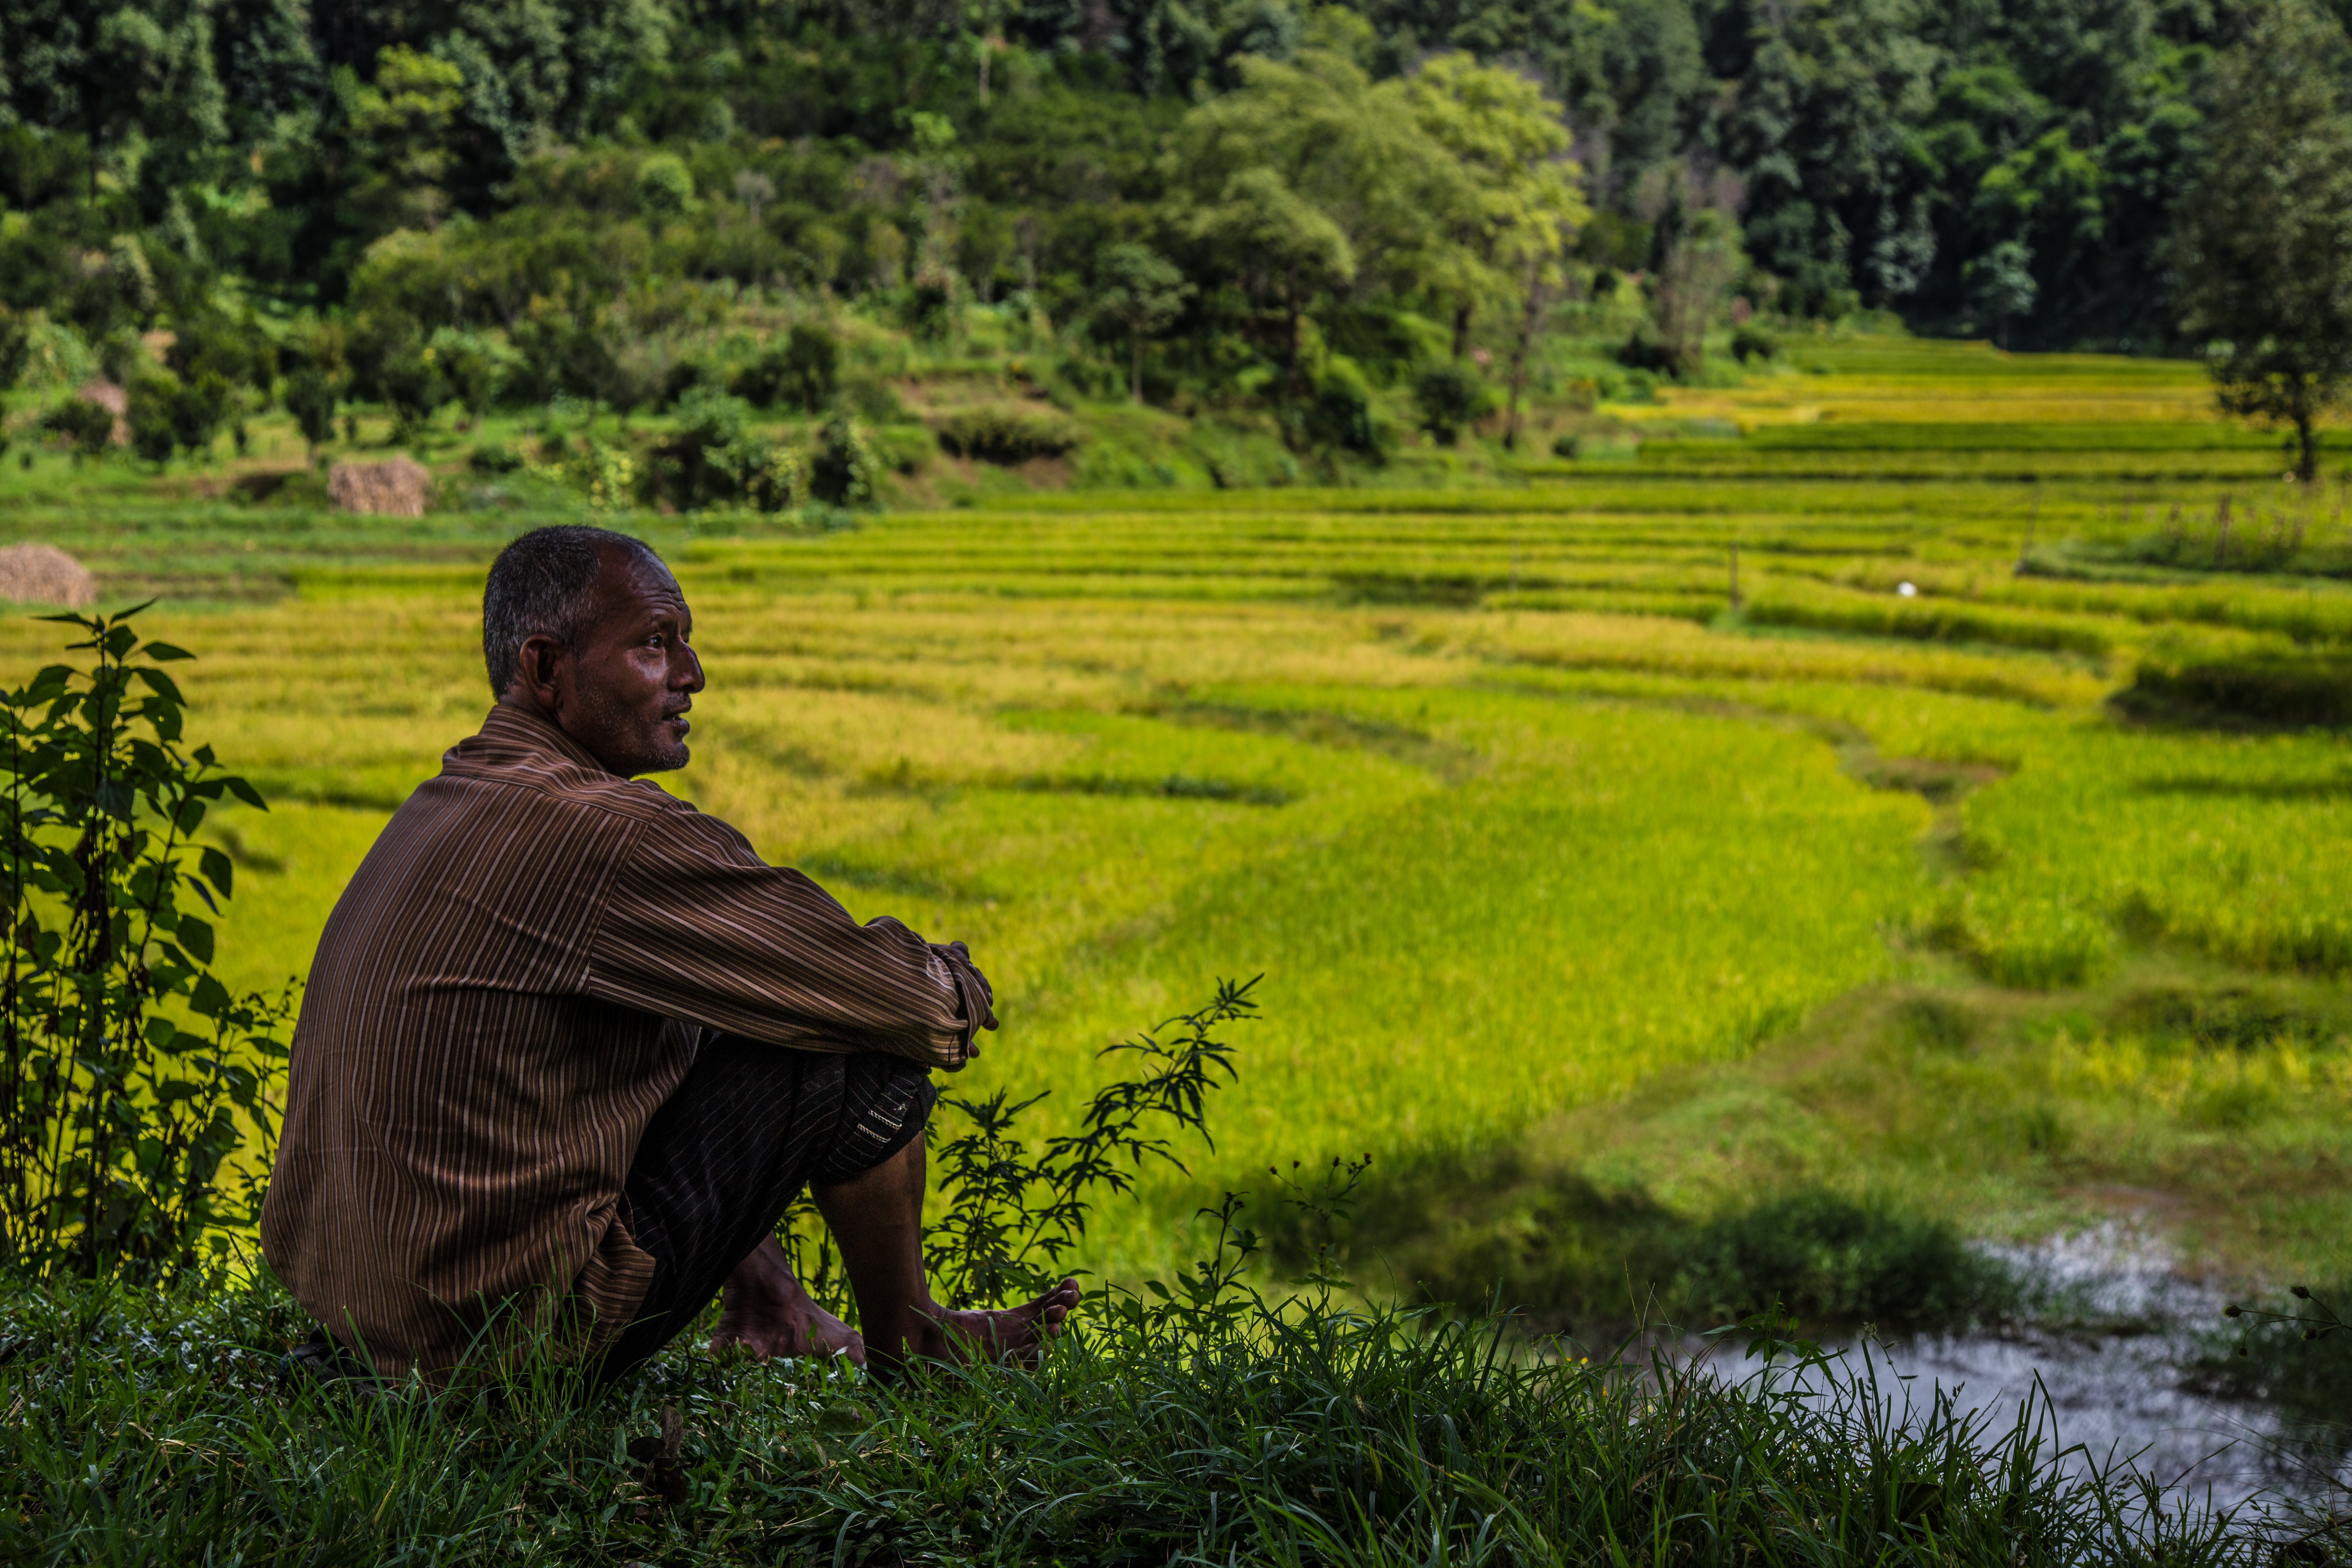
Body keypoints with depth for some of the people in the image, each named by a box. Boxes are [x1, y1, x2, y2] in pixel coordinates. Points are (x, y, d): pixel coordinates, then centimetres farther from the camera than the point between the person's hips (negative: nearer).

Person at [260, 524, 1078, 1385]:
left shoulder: (442, 803, 10)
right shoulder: (608, 832, -20)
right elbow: (903, 998, -15)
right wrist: (957, 984, 9)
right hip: (516, 1334, -10)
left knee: (698, 1026, 26)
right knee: (866, 1054, -4)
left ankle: (764, 1310, 30)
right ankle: (902, 1346, 19)